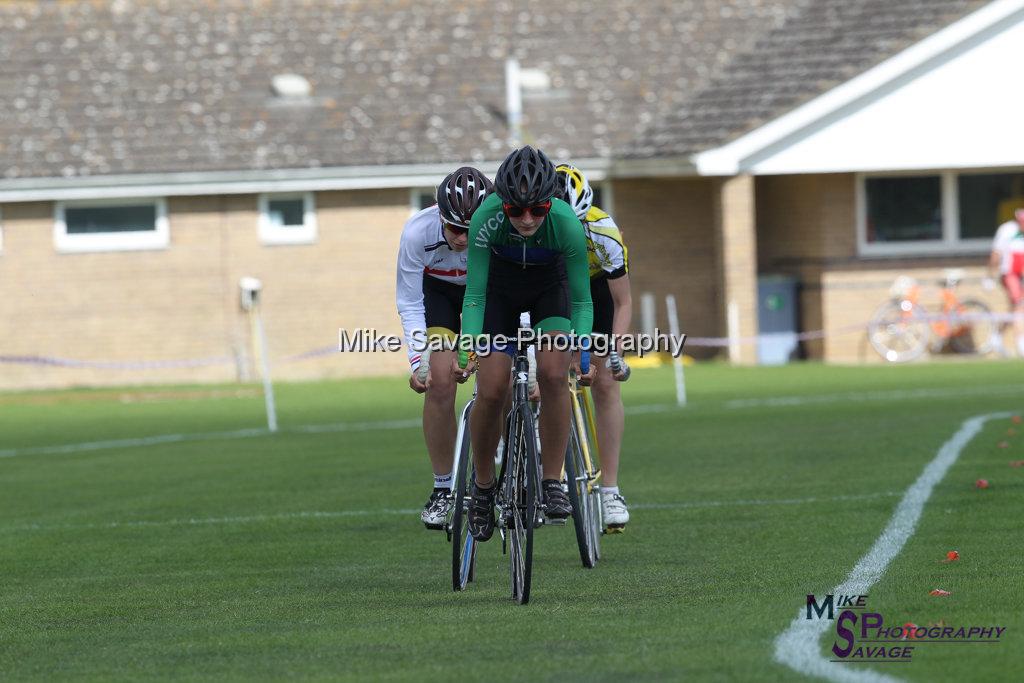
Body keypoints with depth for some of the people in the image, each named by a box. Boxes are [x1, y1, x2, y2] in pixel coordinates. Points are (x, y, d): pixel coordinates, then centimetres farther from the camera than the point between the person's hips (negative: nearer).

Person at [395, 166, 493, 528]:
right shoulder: (418, 233, -35)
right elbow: (410, 305, -22)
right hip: (437, 290, 0)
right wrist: (417, 361, -32)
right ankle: (442, 488, -2)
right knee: (440, 381, -14)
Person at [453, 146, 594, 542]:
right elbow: (474, 295, -26)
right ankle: (483, 487, 12)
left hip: (550, 286, 0)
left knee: (553, 373, -25)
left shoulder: (566, 224, -35)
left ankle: (552, 483, -14)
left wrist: (582, 356, -35)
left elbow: (581, 301, -24)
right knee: (491, 391, -11)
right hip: (500, 288, 0)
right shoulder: (486, 219, -34)